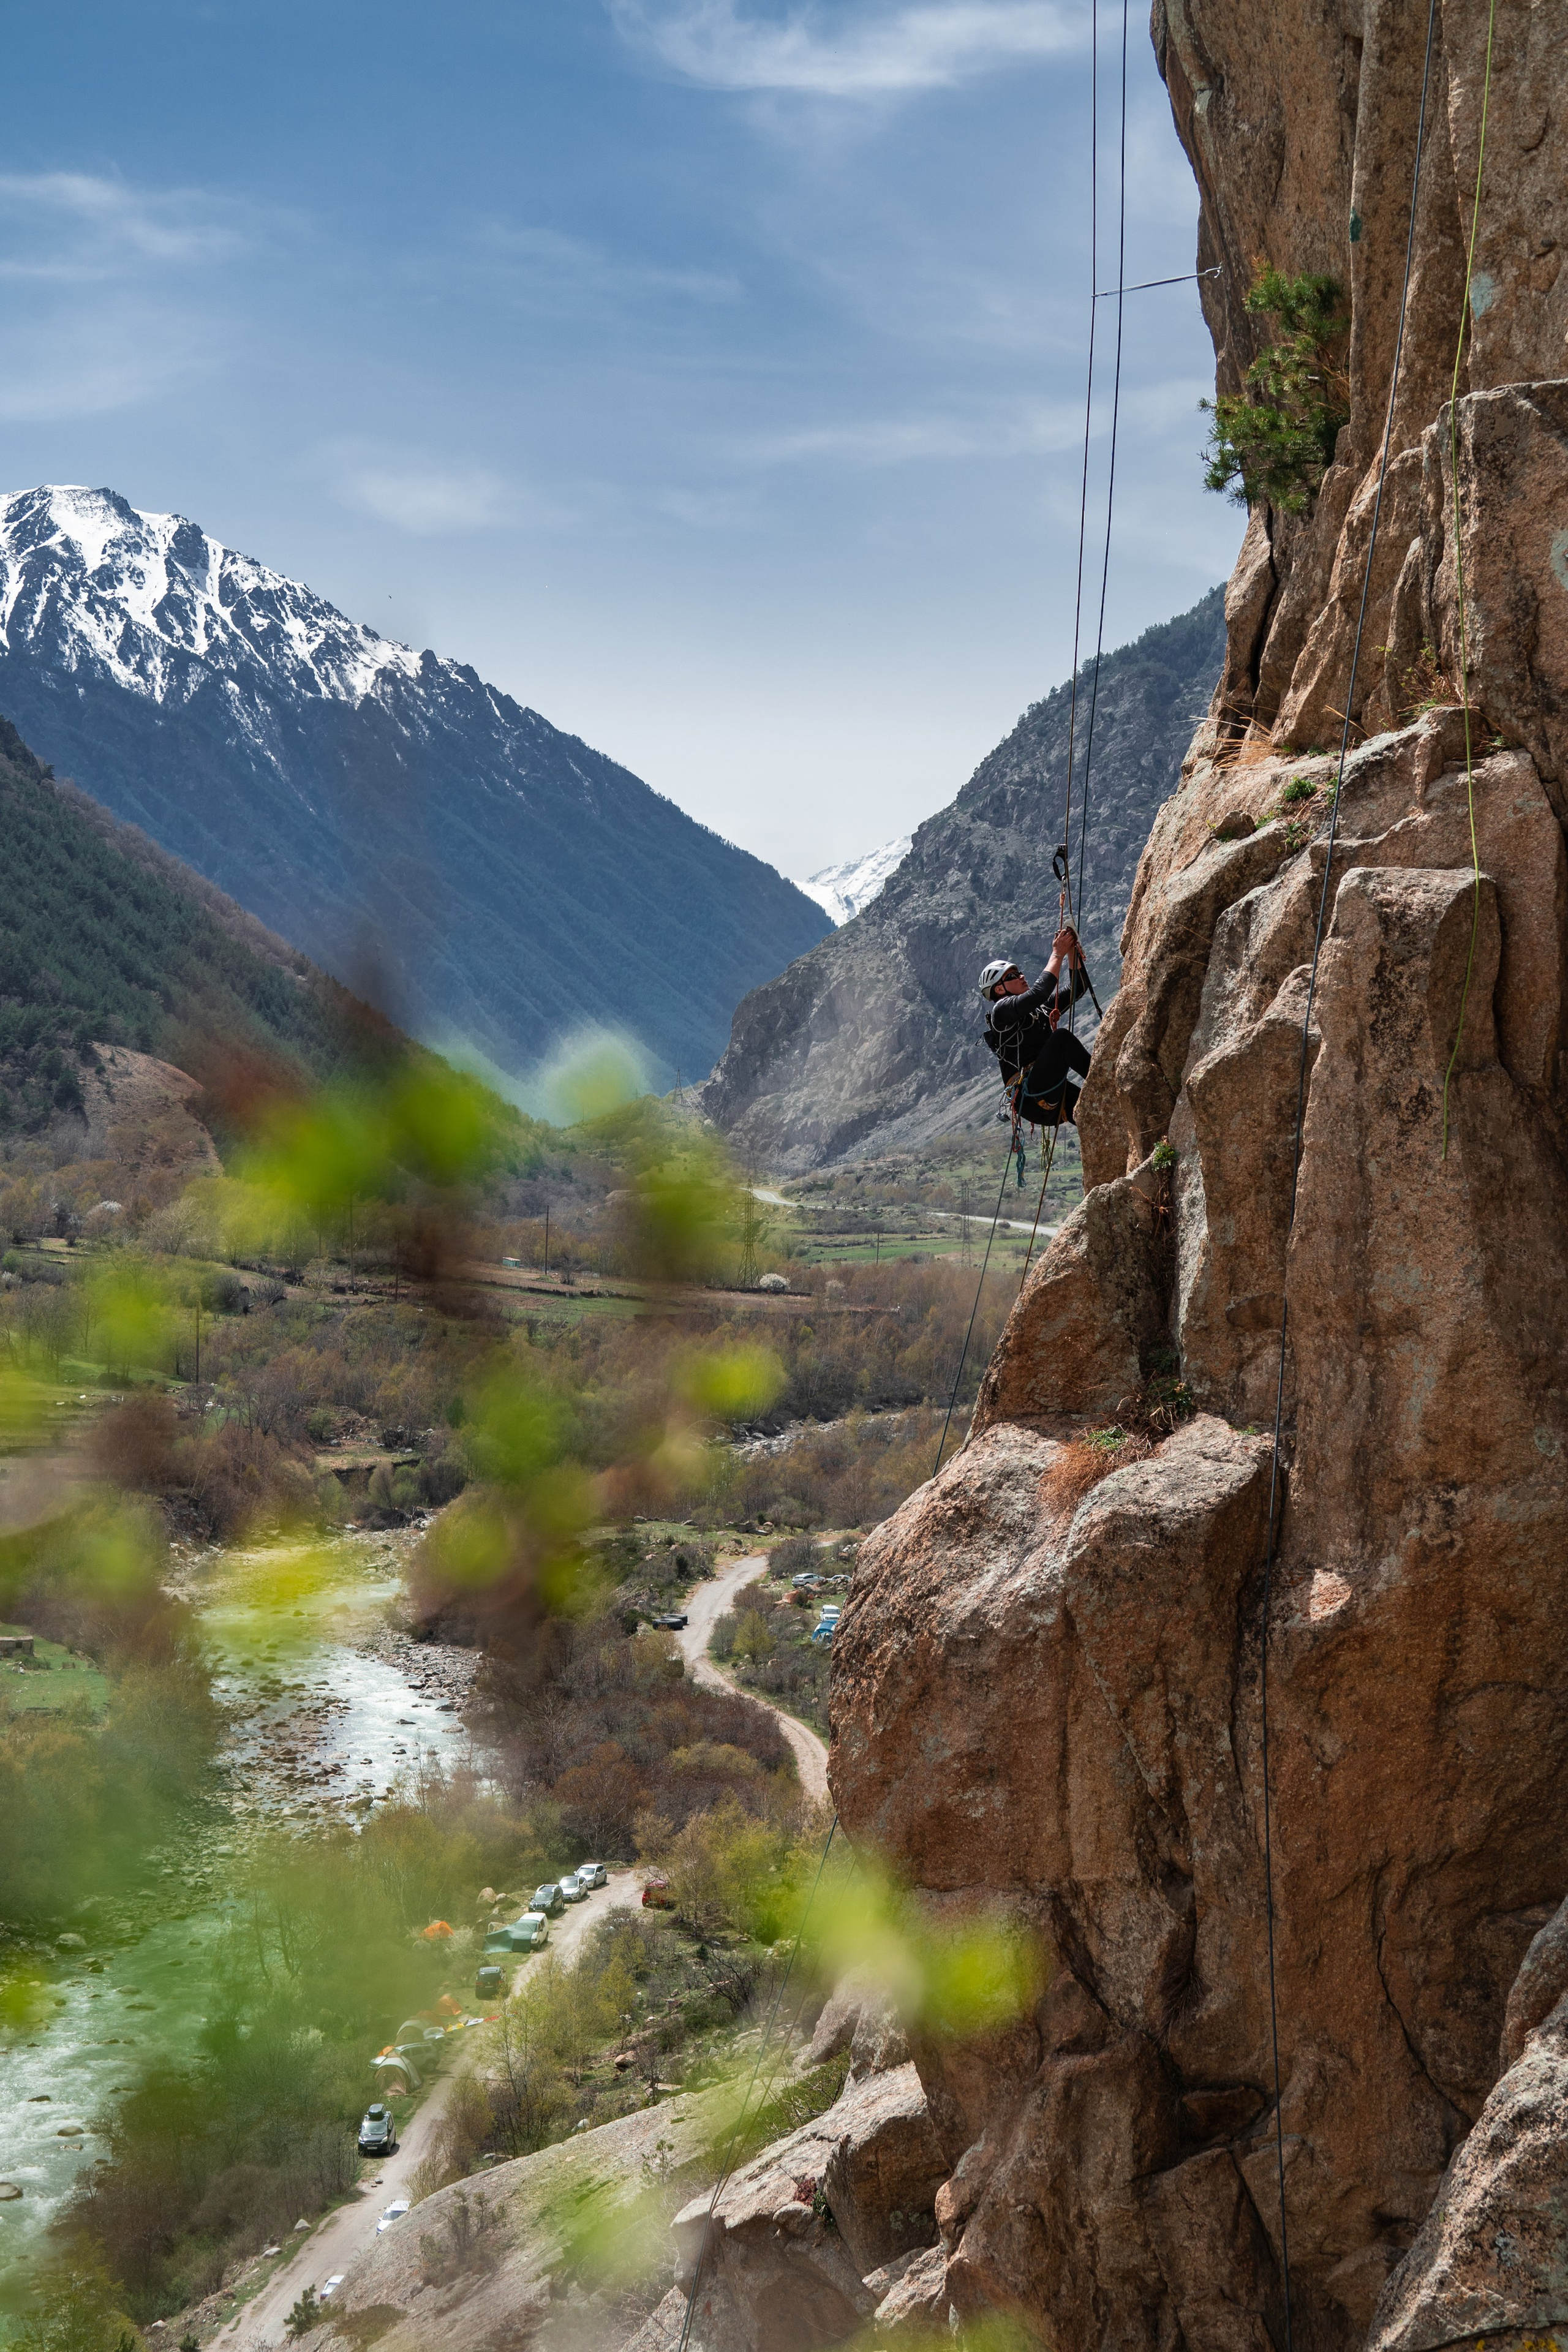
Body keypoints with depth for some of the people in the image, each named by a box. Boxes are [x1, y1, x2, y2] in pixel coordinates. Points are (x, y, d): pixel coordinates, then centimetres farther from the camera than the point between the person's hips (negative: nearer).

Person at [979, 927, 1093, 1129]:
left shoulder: (1042, 1008, 27)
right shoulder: (1000, 1011, 2)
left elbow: (1078, 988, 26)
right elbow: (1037, 994, -15)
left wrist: (1072, 952, 11)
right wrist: (1057, 954, -7)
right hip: (1031, 1096, -7)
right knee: (1061, 1037, -26)